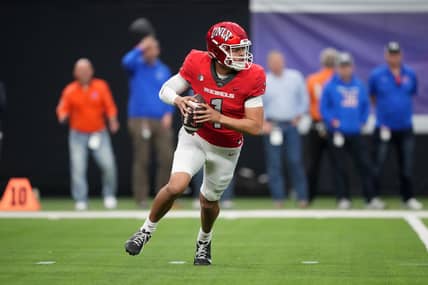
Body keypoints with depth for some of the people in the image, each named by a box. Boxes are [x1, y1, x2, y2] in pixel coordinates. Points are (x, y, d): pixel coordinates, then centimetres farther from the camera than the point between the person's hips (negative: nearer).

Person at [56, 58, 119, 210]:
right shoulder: (70, 91, -1)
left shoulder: (101, 87, 0)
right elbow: (63, 109, -2)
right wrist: (63, 116, -24)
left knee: (108, 165, -12)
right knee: (78, 168, -9)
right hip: (78, 135, 0)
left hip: (99, 133, 0)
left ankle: (109, 196, 6)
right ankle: (81, 201, 0)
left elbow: (110, 106, 0)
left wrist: (113, 121, -17)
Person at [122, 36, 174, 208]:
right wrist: (140, 48, -17)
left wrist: (168, 113, 0)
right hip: (139, 120, -3)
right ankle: (141, 198, 1)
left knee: (167, 158, -3)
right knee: (141, 160, -3)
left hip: (161, 121, 3)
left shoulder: (164, 70, 14)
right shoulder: (136, 66, 3)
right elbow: (126, 62, -21)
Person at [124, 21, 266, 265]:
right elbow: (166, 90, -5)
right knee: (176, 186, -22)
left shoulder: (251, 78, -23)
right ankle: (148, 230, 4)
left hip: (226, 150, 1)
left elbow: (255, 126, -21)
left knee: (209, 200, 17)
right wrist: (178, 100, -29)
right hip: (195, 137, 0)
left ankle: (204, 241, 49)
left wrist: (217, 117, -32)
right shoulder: (197, 64, -19)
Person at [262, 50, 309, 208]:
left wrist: (299, 114, 4)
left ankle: (302, 197, -1)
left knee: (296, 161, -5)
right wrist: (262, 122, -7)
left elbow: (304, 97, 15)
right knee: (274, 163, -2)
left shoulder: (295, 77, 7)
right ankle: (278, 198, 4)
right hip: (272, 126, 0)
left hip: (291, 124, 0)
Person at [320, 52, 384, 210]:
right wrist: (332, 121, -11)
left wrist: (362, 121, 5)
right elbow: (323, 108, 0)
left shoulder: (359, 85, 8)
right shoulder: (330, 86, -2)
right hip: (337, 133, -3)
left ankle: (370, 198, 1)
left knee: (365, 164, -2)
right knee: (339, 167, 1)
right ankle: (343, 198, 9)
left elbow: (366, 106, 16)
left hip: (355, 133, 3)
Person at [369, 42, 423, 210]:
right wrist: (383, 109, 9)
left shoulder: (410, 74, 1)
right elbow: (371, 97, 7)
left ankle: (408, 197, 17)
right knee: (378, 164, 0)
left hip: (405, 128, 2)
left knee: (407, 165, 7)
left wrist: (402, 108, 10)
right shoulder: (376, 75, -6)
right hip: (384, 128, -2)